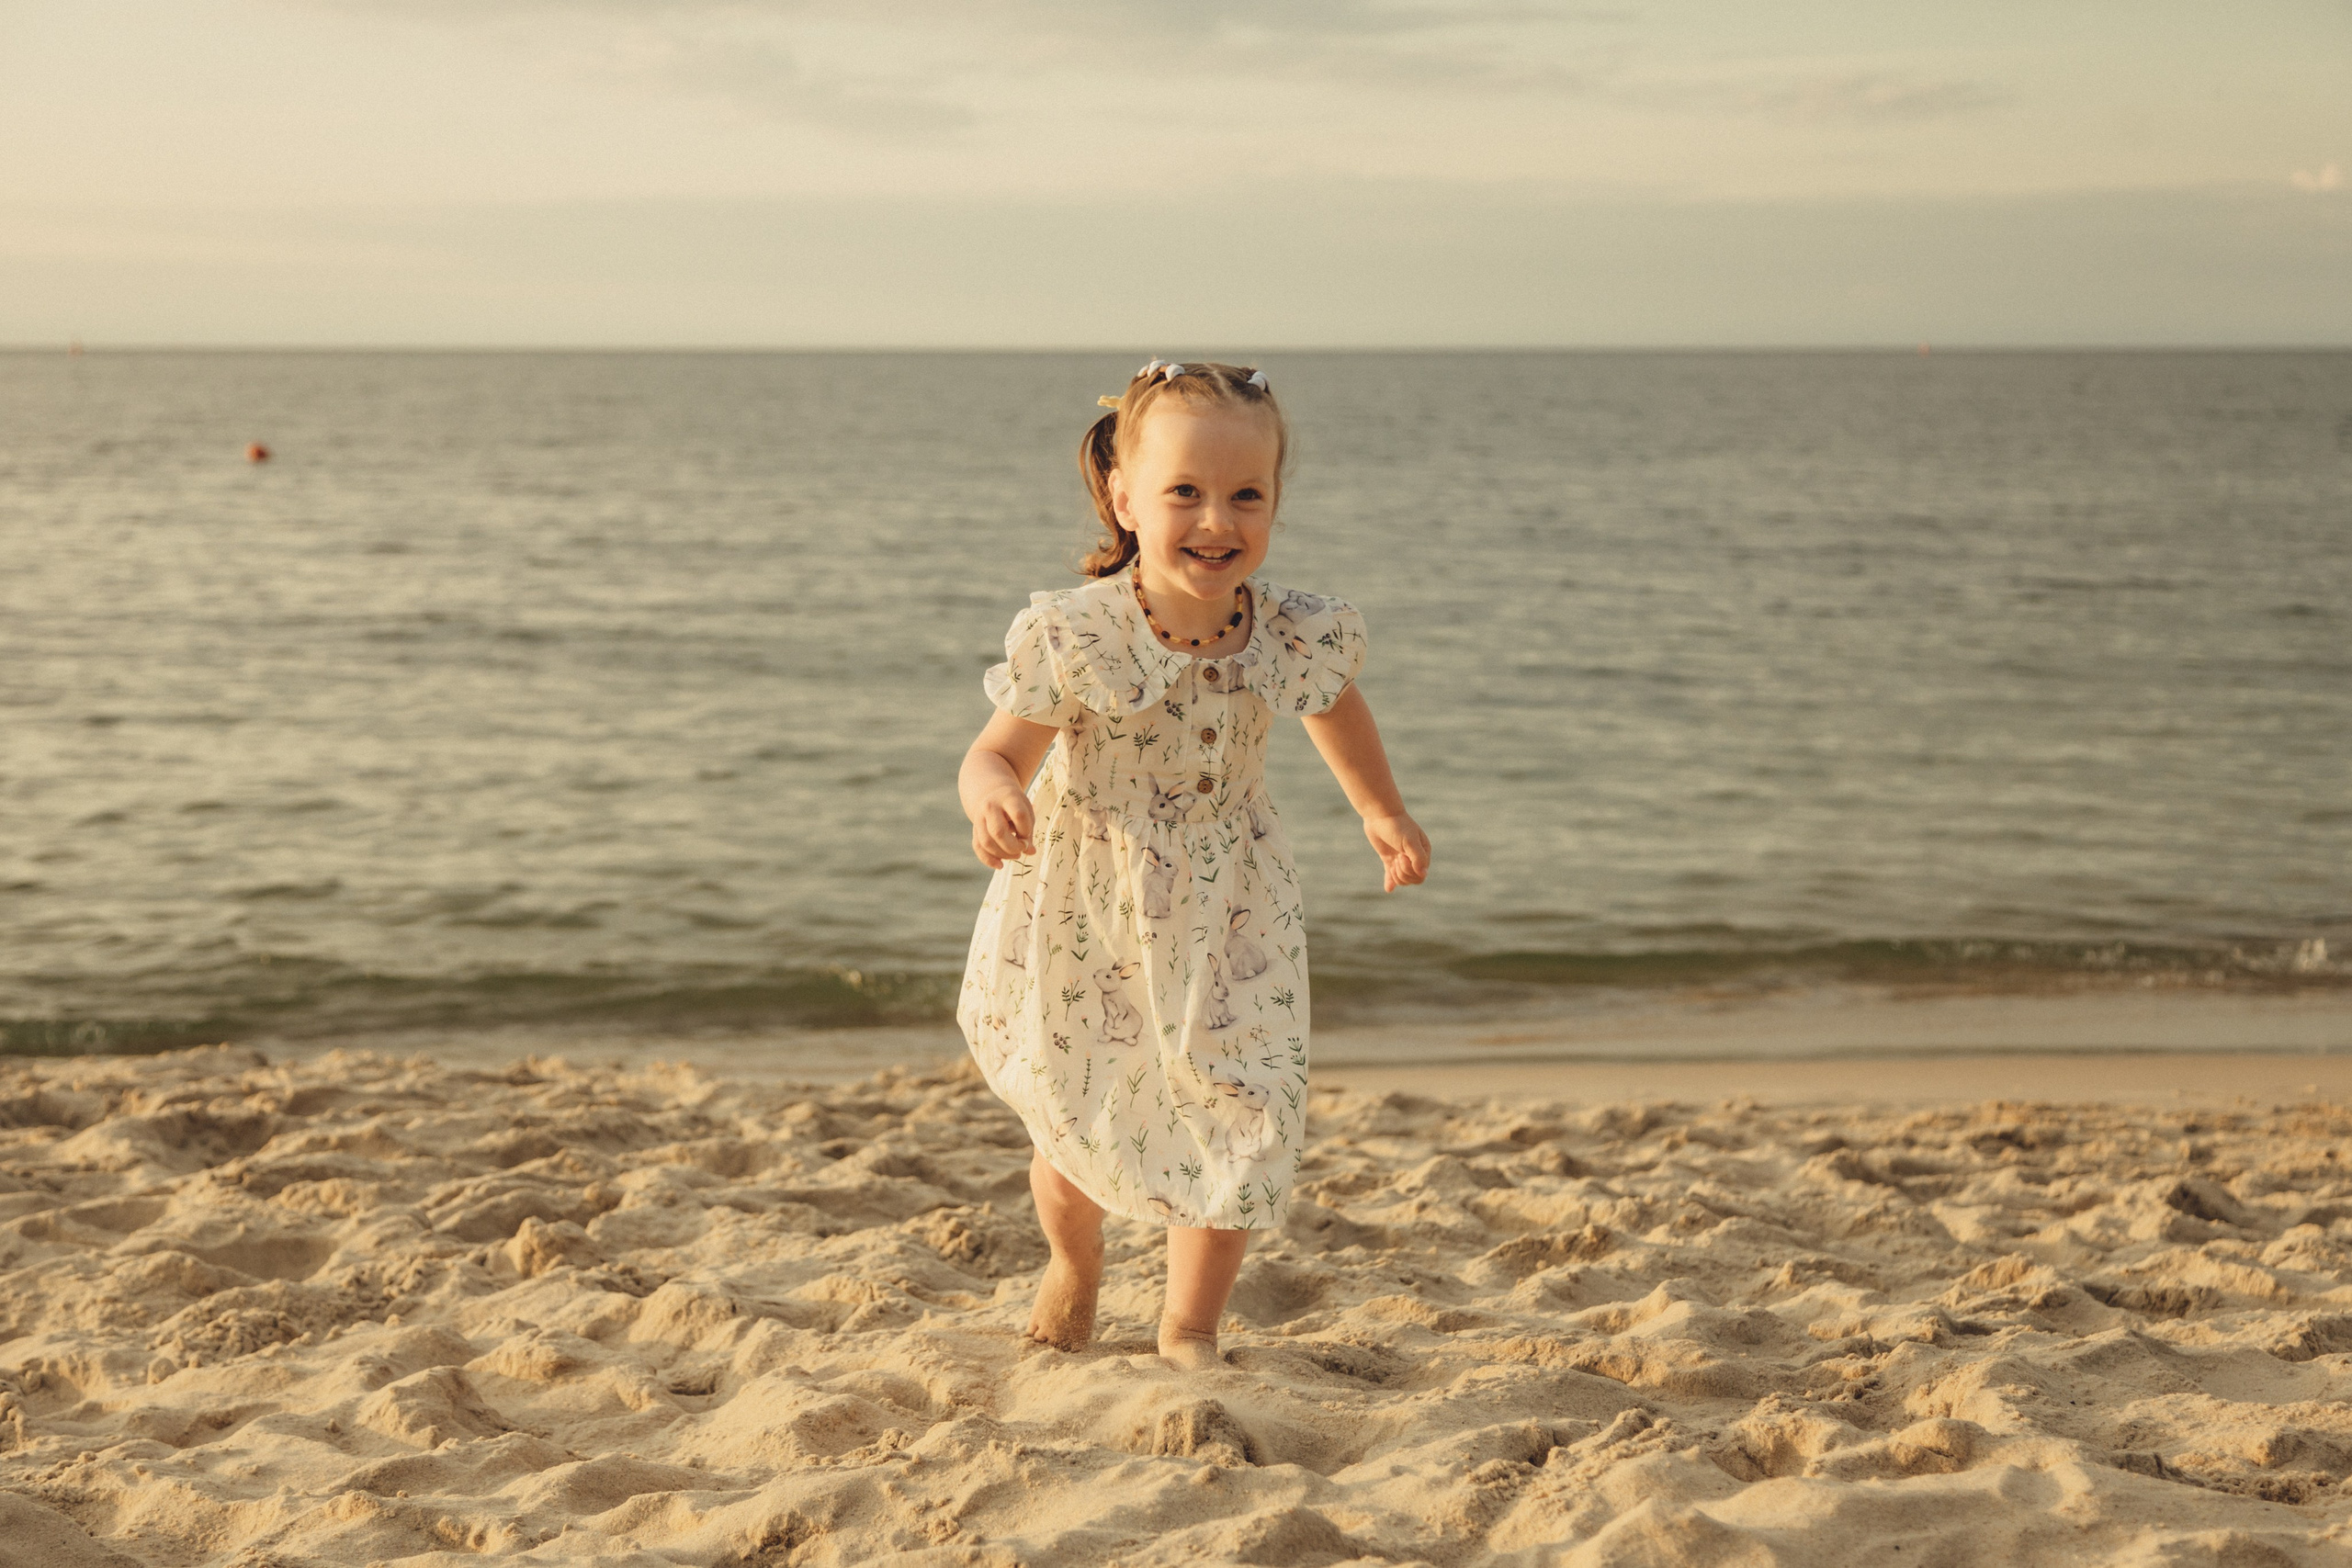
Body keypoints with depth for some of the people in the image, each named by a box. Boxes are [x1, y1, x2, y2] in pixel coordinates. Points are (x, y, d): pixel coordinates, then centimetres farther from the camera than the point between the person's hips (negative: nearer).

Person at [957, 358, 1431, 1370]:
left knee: (1235, 1116, -2)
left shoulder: (1295, 635, -18)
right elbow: (997, 754, -19)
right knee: (1072, 1113, 16)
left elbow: (1336, 707, 6)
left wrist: (1382, 813, 18)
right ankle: (1072, 1266, 49)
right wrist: (991, 797, -43)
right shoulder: (1076, 637, -27)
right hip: (1084, 909, -1)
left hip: (1223, 911, 1)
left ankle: (1189, 1328, 21)